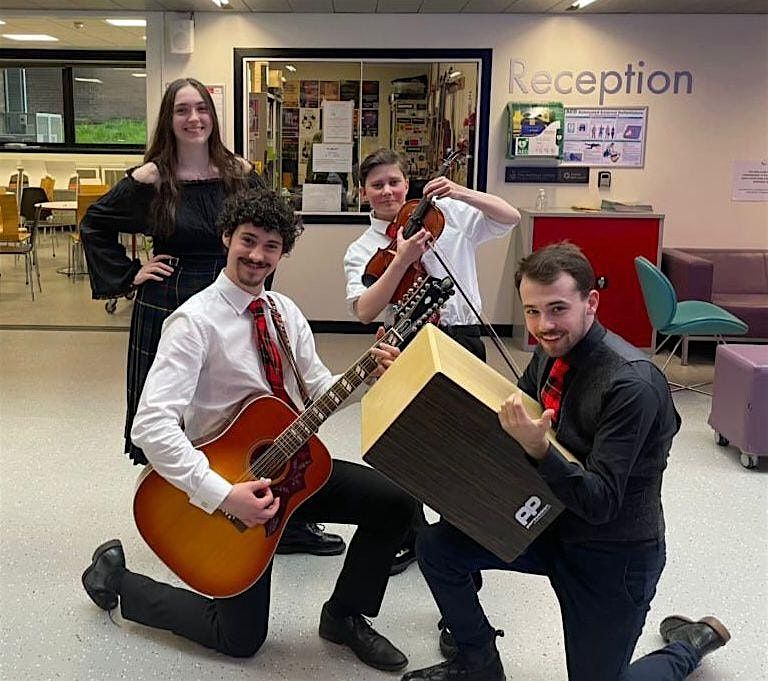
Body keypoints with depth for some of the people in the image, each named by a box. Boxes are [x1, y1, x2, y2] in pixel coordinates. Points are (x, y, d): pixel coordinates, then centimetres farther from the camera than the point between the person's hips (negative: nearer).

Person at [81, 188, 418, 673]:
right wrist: (224, 495, -36)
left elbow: (318, 388, 5)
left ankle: (345, 616, 13)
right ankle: (116, 579, 24)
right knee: (241, 638, 3)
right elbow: (151, 424, -30)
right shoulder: (196, 321, -21)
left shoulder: (285, 312, 3)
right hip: (230, 474, -6)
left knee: (395, 502, -10)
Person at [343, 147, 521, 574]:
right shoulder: (363, 250, 5)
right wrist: (402, 260, -19)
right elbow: (364, 311, -11)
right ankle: (410, 536, 29)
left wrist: (462, 194, -13)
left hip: (461, 339, -1)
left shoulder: (446, 213, 5)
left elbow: (510, 218, 0)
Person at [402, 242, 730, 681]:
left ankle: (690, 644, 32)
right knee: (436, 545, -3)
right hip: (553, 526, 7)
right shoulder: (552, 353, -5)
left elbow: (601, 504, -28)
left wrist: (538, 449, -42)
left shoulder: (633, 384, -28)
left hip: (614, 554, -7)